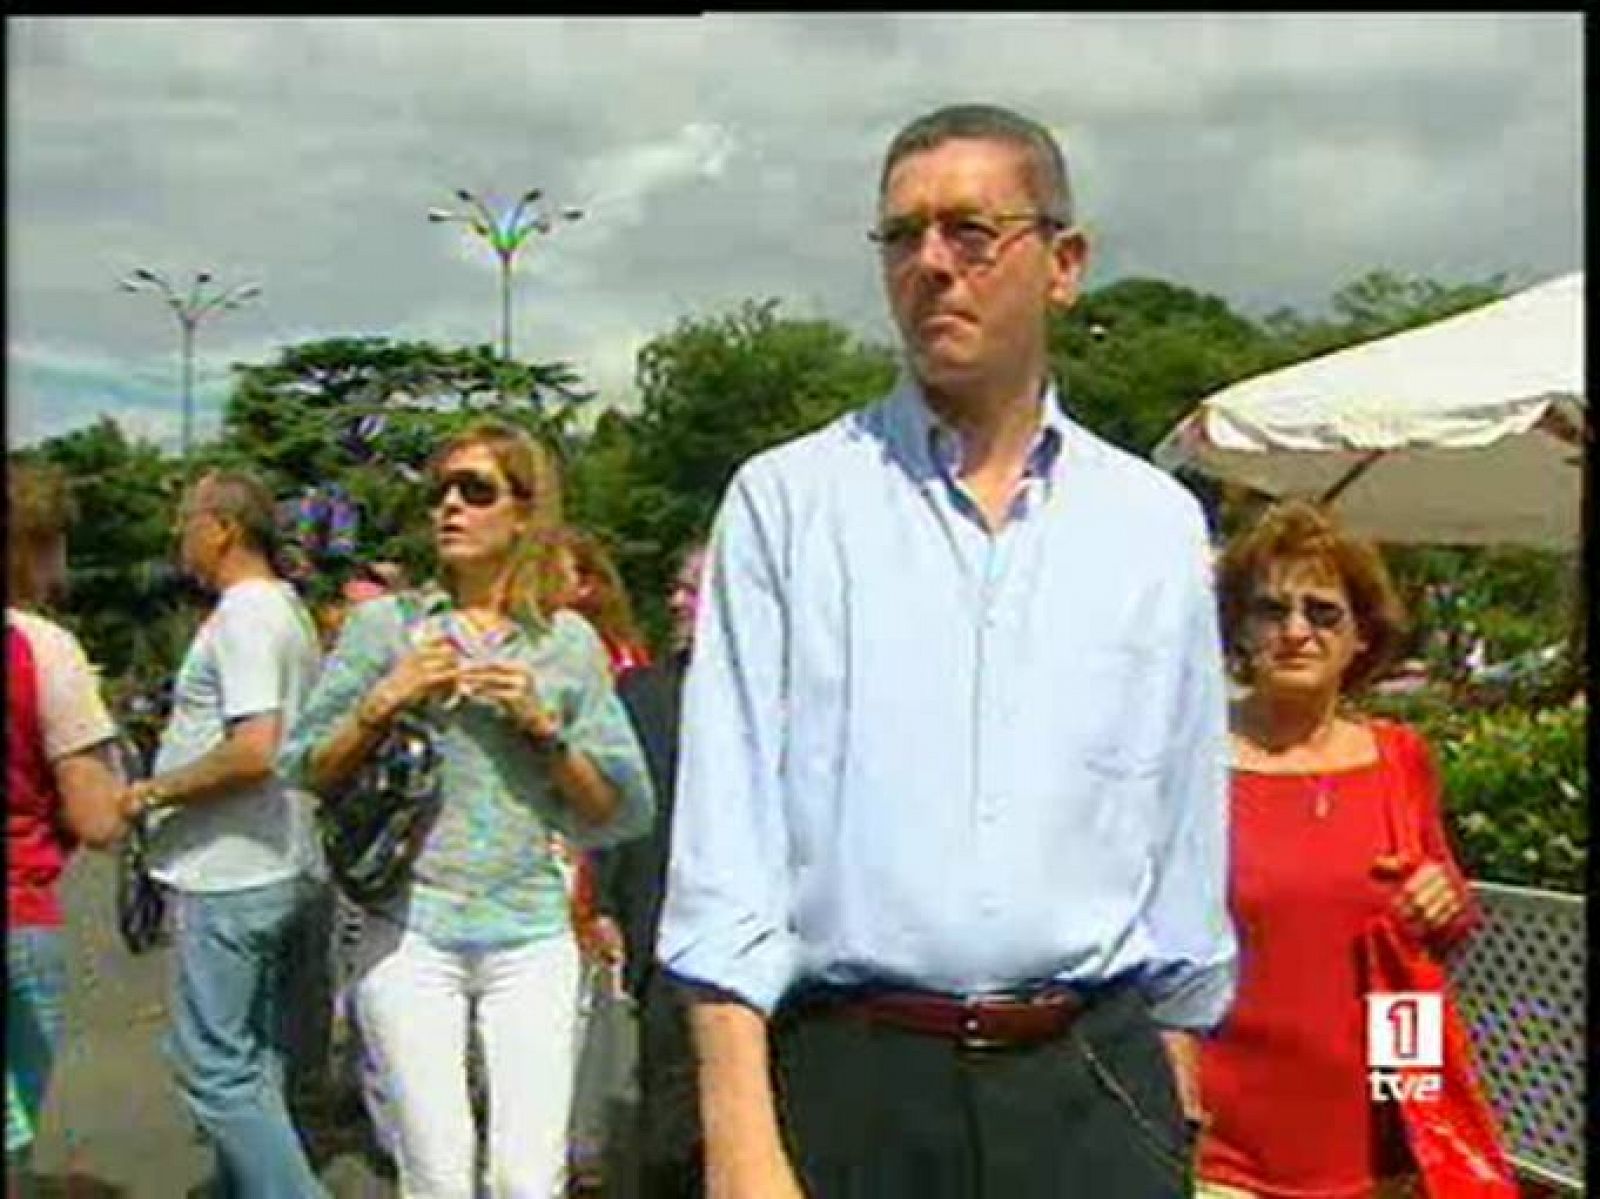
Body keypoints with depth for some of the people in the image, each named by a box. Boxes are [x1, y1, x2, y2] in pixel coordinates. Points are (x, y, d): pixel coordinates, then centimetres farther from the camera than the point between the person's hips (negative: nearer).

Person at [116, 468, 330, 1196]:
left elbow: (254, 750, -26)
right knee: (253, 1063, 17)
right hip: (278, 871, 10)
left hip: (228, 880, -10)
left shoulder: (244, 616, -16)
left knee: (215, 1066, -5)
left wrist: (153, 793, -14)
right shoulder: (287, 611, 16)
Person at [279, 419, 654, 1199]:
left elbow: (625, 812, 7)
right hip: (410, 928, 0)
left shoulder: (568, 642, 7)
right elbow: (304, 774, 7)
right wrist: (383, 705, -8)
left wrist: (543, 725, -6)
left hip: (531, 934, 1)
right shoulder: (383, 624, 6)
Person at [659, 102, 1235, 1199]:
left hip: (1092, 1091, 2)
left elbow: (1186, 832, 11)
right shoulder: (785, 502, -2)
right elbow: (726, 827, -7)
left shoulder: (1156, 525, 7)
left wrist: (1173, 1101, 12)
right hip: (849, 1081, -2)